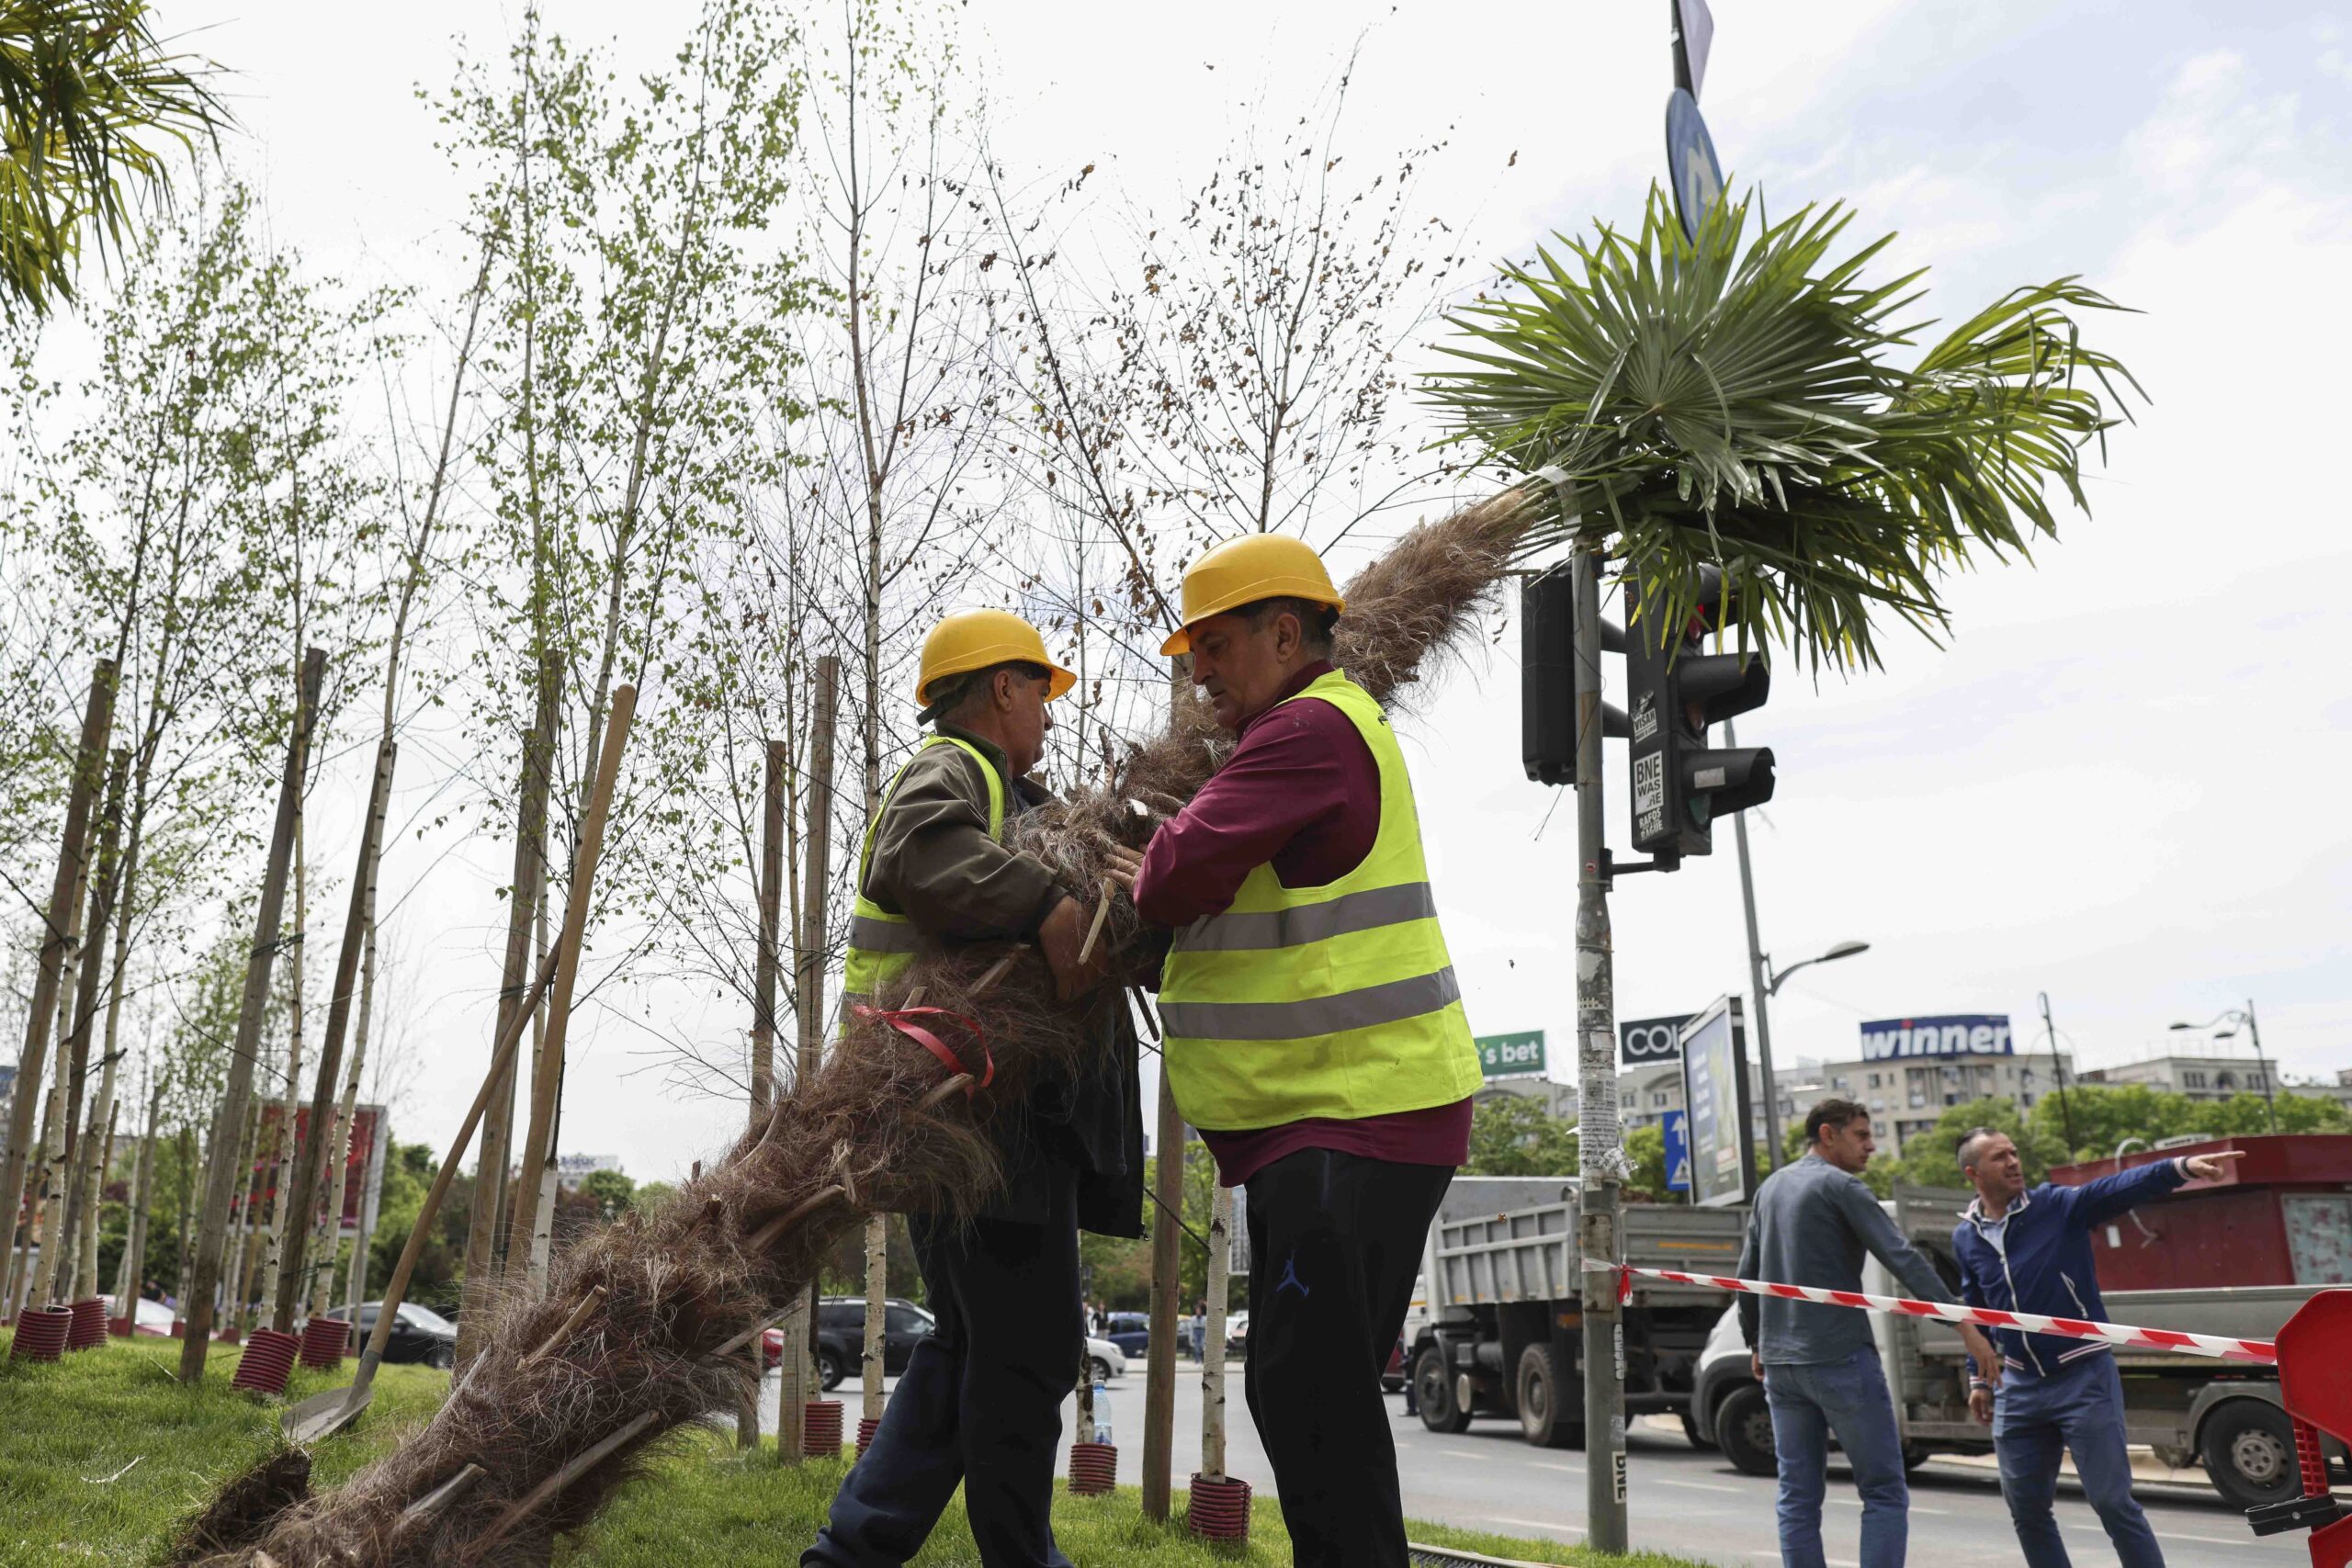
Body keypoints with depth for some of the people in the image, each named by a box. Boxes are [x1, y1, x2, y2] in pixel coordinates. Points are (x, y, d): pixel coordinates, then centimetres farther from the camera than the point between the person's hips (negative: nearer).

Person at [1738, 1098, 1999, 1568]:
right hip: (1841, 1358, -7)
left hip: (1780, 1364, 7)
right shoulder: (1841, 1186, -7)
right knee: (1885, 1493, 1)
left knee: (1798, 1497, 9)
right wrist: (1964, 1322, -20)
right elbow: (1903, 1259, -17)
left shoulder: (1770, 1188, 15)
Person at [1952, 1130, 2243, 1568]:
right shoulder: (1965, 1237, 3)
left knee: (2112, 1501, -2)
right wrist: (1981, 1377, 15)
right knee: (2025, 1509, 11)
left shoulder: (2060, 1206, -8)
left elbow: (2120, 1188, -24)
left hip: (2083, 1377, -4)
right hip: (2018, 1385, 4)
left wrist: (2180, 1166, -40)